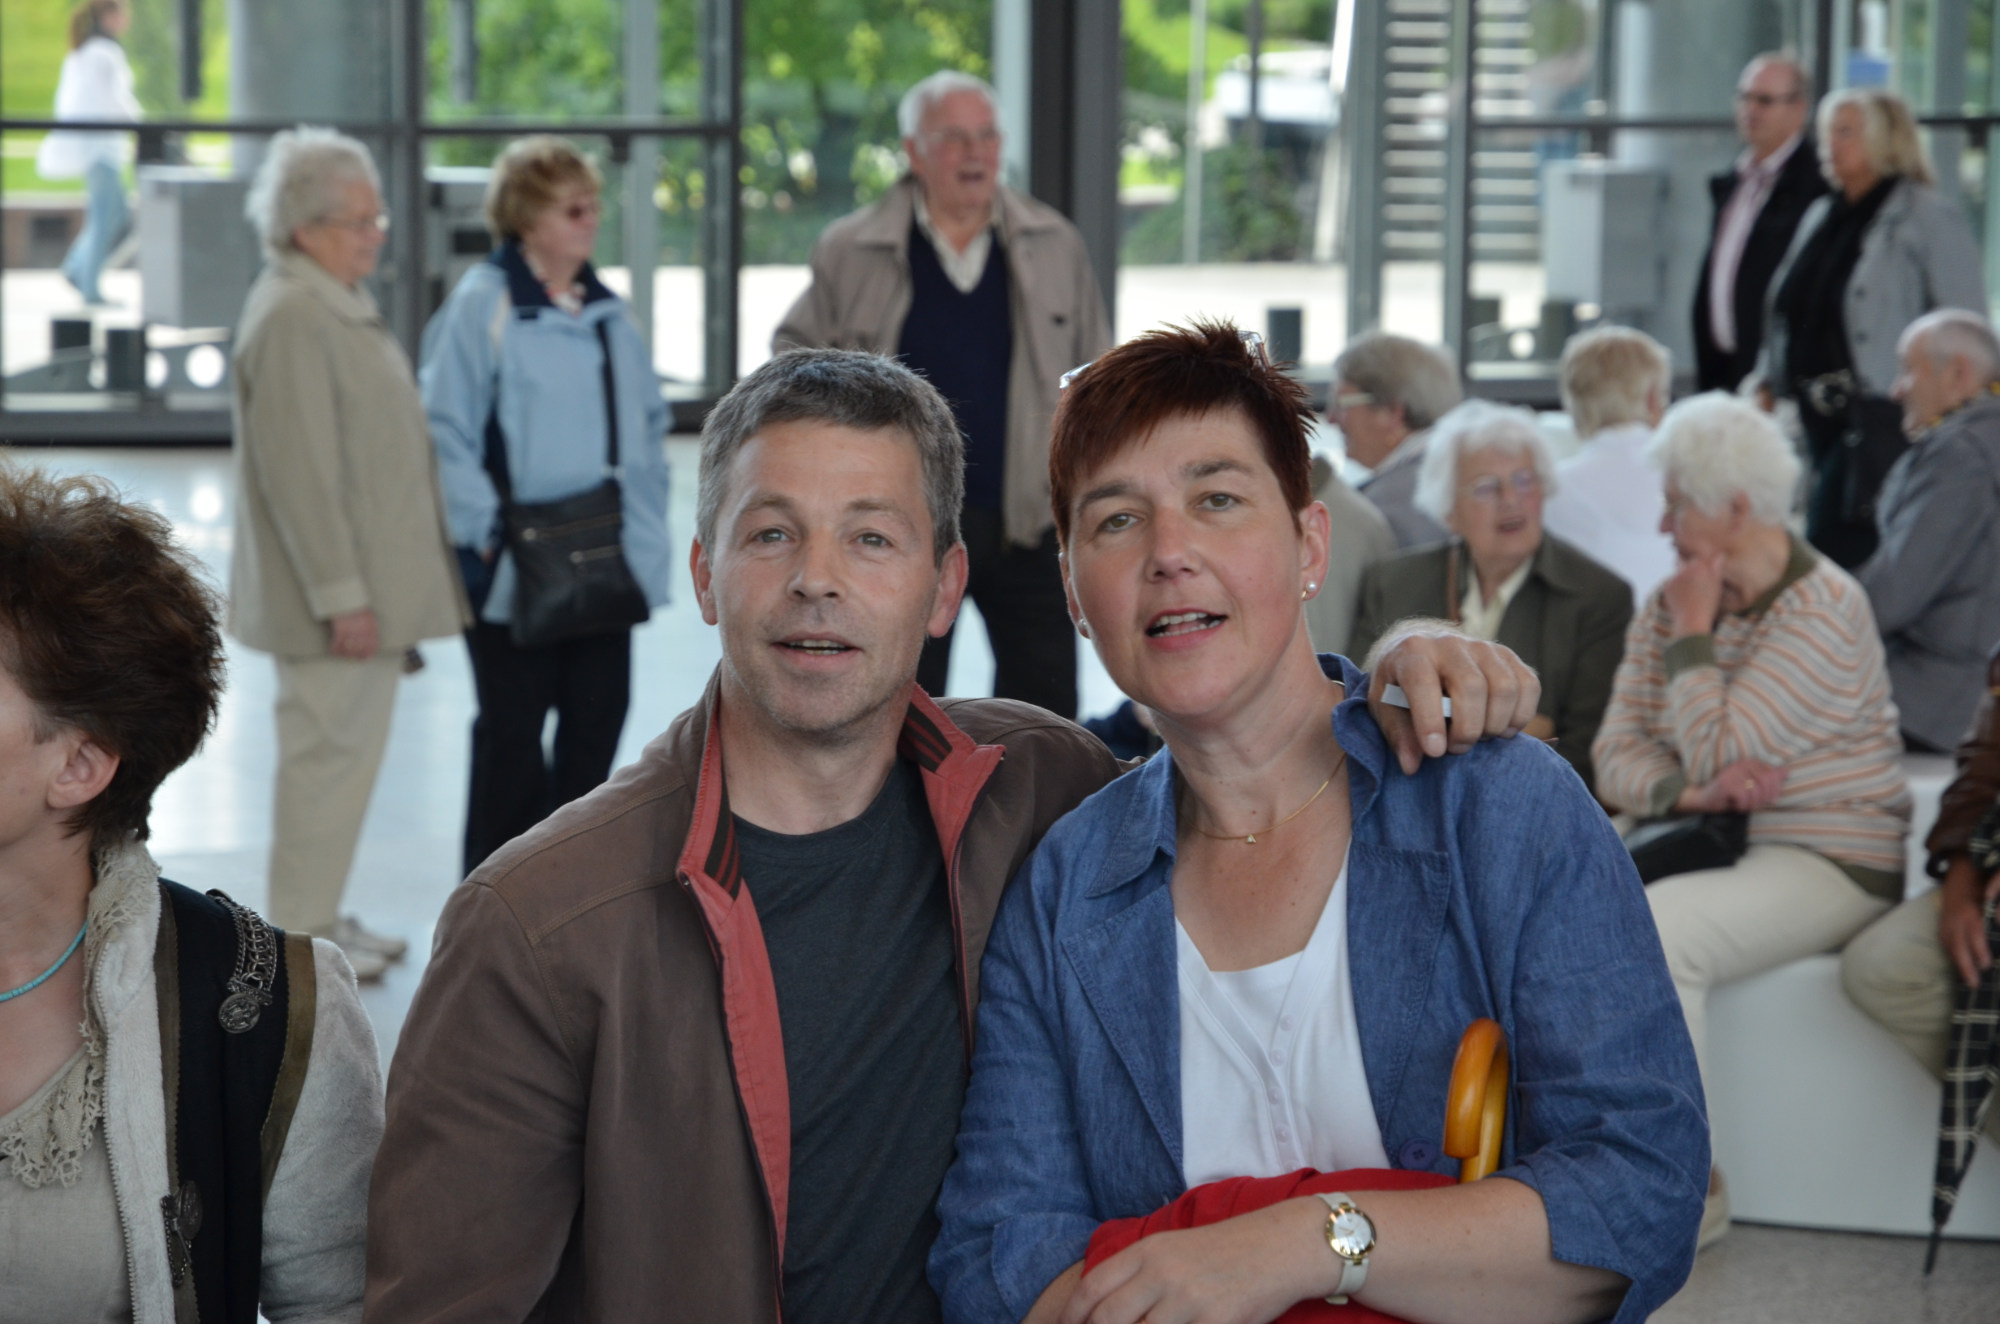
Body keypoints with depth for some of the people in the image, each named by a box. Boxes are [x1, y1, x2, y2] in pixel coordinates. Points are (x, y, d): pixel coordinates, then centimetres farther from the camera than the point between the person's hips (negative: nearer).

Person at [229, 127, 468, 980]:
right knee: (330, 751, -3)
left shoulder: (338, 307, 15)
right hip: (333, 595, -10)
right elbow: (299, 470, -22)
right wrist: (341, 595, -23)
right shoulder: (291, 318, -18)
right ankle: (300, 937, 5)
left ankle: (319, 917, 24)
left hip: (368, 589, 10)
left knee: (344, 750, 15)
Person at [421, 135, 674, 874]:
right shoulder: (481, 307, -10)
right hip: (516, 565, -6)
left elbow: (648, 419, 18)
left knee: (598, 712, 9)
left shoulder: (605, 309, 11)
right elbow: (445, 431, -13)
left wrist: (645, 517, 8)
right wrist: (483, 528, -16)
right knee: (513, 729, 2)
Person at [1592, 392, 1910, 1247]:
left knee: (1651, 929, -33)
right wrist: (1687, 791, -17)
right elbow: (1616, 756, 3)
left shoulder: (1825, 609, -12)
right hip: (1708, 844, 7)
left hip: (1831, 862, -7)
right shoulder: (1670, 604, 11)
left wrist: (1694, 634, -10)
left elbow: (1716, 752, -19)